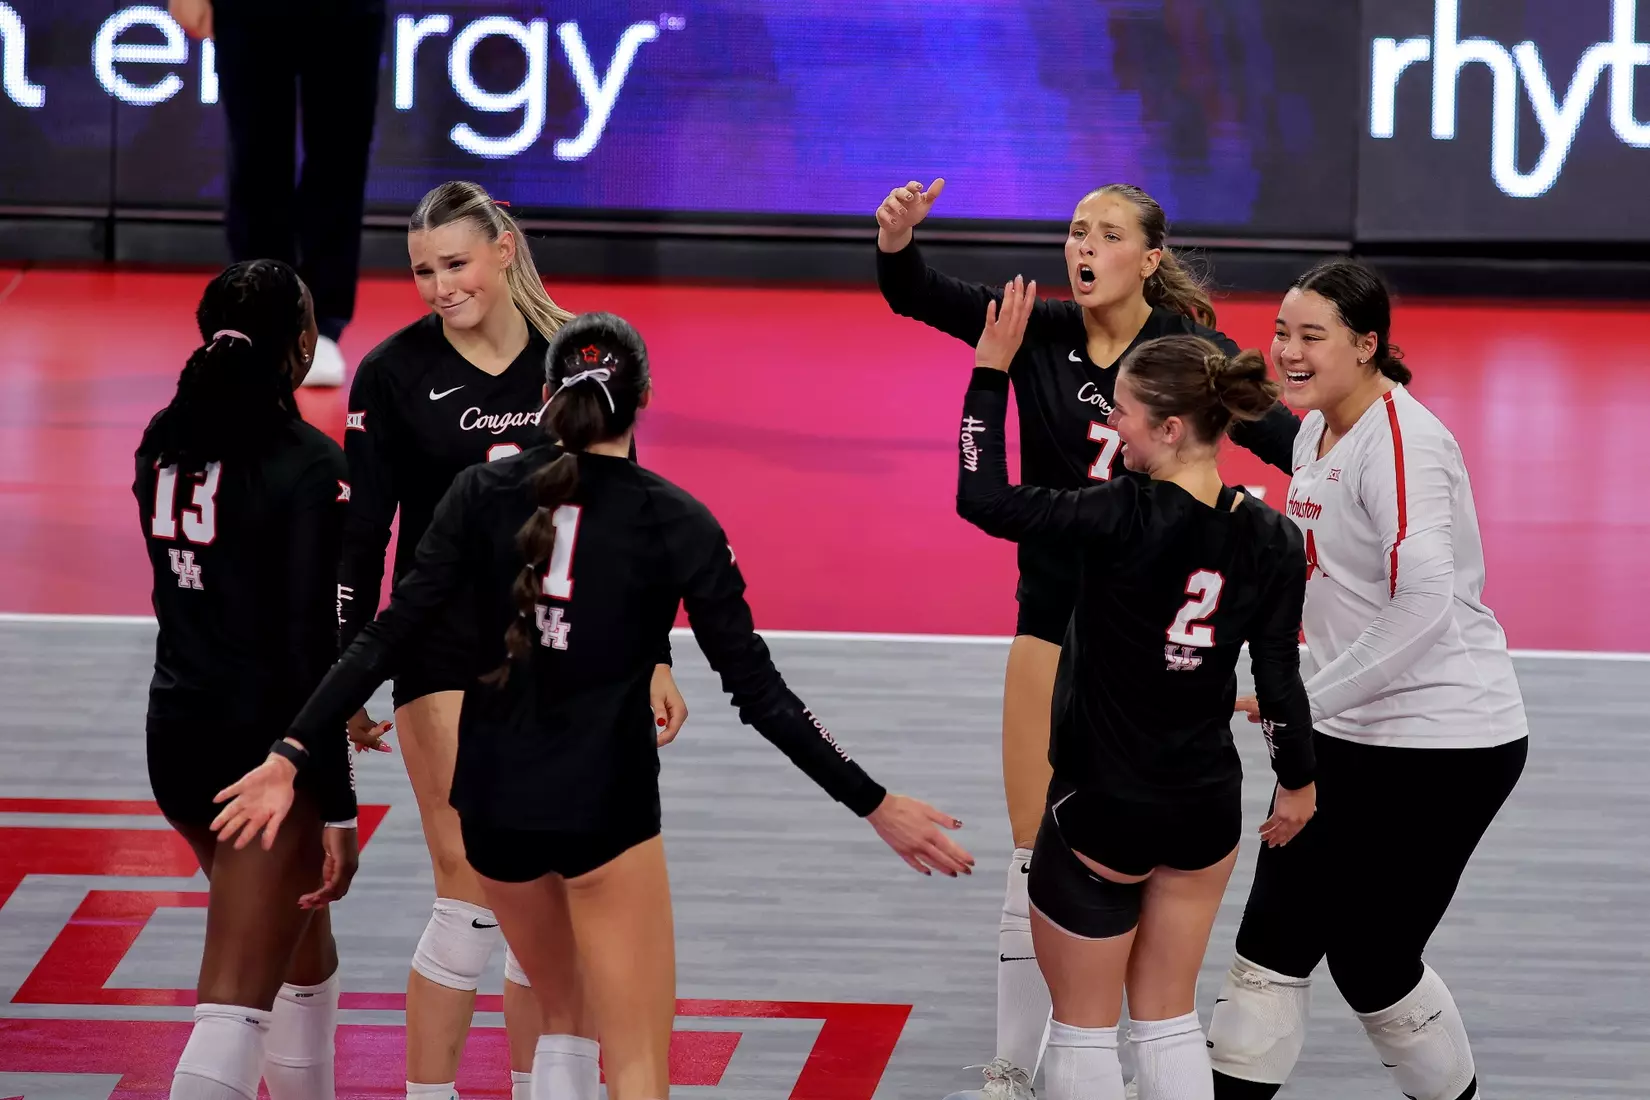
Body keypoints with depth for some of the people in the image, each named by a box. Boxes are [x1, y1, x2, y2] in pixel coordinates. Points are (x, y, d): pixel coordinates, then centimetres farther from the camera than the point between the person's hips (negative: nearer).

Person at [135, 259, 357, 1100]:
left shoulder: (165, 442, 5)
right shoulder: (306, 465, -15)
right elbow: (311, 643, -18)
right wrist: (337, 807, -17)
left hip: (177, 731, 8)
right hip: (266, 743, -8)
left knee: (302, 942, 27)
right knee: (235, 1005, -9)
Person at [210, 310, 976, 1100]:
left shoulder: (482, 492, -2)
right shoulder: (678, 523, -7)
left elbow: (387, 638, -7)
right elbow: (758, 692, -9)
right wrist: (875, 805, -3)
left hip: (494, 799, 4)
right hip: (606, 807, -4)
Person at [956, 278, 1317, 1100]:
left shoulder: (1127, 520, -24)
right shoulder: (1272, 541, -8)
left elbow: (984, 499, -21)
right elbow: (1279, 679, -1)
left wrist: (991, 370, -13)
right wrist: (1297, 783, 15)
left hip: (1103, 810, -5)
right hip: (1208, 808, 5)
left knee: (1084, 1026, 10)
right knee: (1169, 1021, 18)